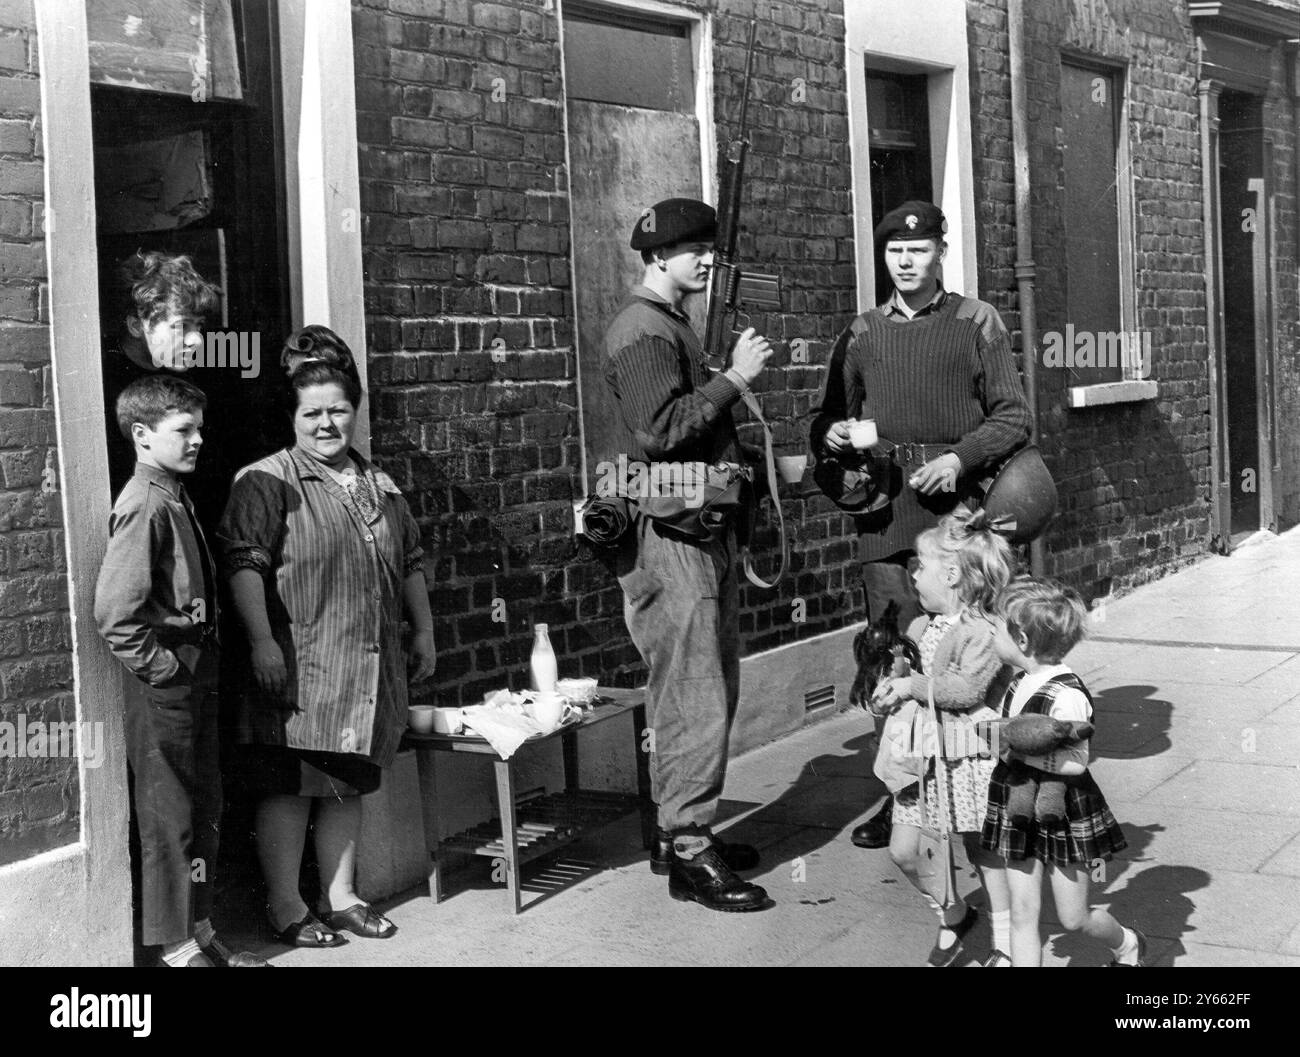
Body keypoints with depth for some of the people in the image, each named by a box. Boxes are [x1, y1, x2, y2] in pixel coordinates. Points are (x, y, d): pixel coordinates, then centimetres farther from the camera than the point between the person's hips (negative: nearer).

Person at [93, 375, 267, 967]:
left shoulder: (175, 498, 11)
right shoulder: (144, 505, -18)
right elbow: (114, 611, -25)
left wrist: (201, 661, 11)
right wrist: (158, 664, -18)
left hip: (196, 678, 9)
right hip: (164, 684, -9)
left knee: (204, 809, 17)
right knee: (170, 816, 2)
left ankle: (200, 931, 29)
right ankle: (178, 946, 14)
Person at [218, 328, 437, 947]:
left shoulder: (378, 486, 16)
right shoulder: (267, 482, -7)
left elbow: (410, 563, 22)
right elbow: (244, 563, -15)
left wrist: (423, 632, 18)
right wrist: (262, 640, -23)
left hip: (370, 670, 6)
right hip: (299, 667, -6)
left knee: (348, 783, 14)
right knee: (290, 784, 0)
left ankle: (340, 896, 25)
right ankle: (285, 907, 11)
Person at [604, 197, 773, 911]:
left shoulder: (673, 325, 21)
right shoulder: (641, 331, -11)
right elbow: (661, 430, -23)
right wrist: (734, 378, -16)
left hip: (705, 528, 11)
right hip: (668, 536, -11)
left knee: (713, 690, 14)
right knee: (694, 699, -9)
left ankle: (679, 829, 23)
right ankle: (688, 852, -2)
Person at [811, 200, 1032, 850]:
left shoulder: (975, 322, 8)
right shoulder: (863, 332, 17)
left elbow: (1012, 415, 4)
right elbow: (833, 413, 22)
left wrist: (959, 458, -11)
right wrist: (832, 435, -1)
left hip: (958, 504, -3)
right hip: (883, 508, 3)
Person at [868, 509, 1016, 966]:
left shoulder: (983, 632, -15)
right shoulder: (921, 628, 8)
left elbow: (968, 689, -25)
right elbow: (909, 667, 19)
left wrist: (912, 686, -22)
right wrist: (892, 688, -2)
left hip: (970, 759, -7)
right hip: (924, 756, 7)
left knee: (985, 853, 5)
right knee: (904, 850, 7)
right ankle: (952, 916, 30)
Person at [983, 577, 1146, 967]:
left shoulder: (1066, 696, -24)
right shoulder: (1021, 683, 2)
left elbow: (1075, 762, -25)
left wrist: (1017, 749, -25)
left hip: (1063, 816, -7)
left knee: (1073, 918, 10)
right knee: (1022, 912, 6)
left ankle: (1126, 944, 40)